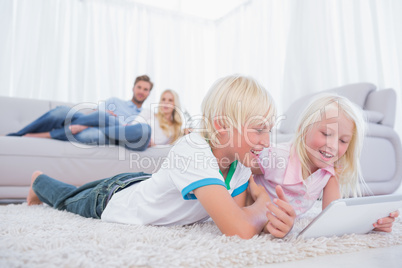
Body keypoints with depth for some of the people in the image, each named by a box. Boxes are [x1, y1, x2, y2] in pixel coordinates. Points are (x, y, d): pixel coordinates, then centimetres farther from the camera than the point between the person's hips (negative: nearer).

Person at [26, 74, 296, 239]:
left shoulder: (238, 155, -21)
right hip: (111, 198, -4)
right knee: (69, 198, 29)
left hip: (143, 183, 4)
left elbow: (239, 210, -18)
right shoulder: (191, 150, -45)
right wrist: (264, 207, -32)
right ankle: (40, 181, 58)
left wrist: (276, 219, -38)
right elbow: (239, 229, -52)